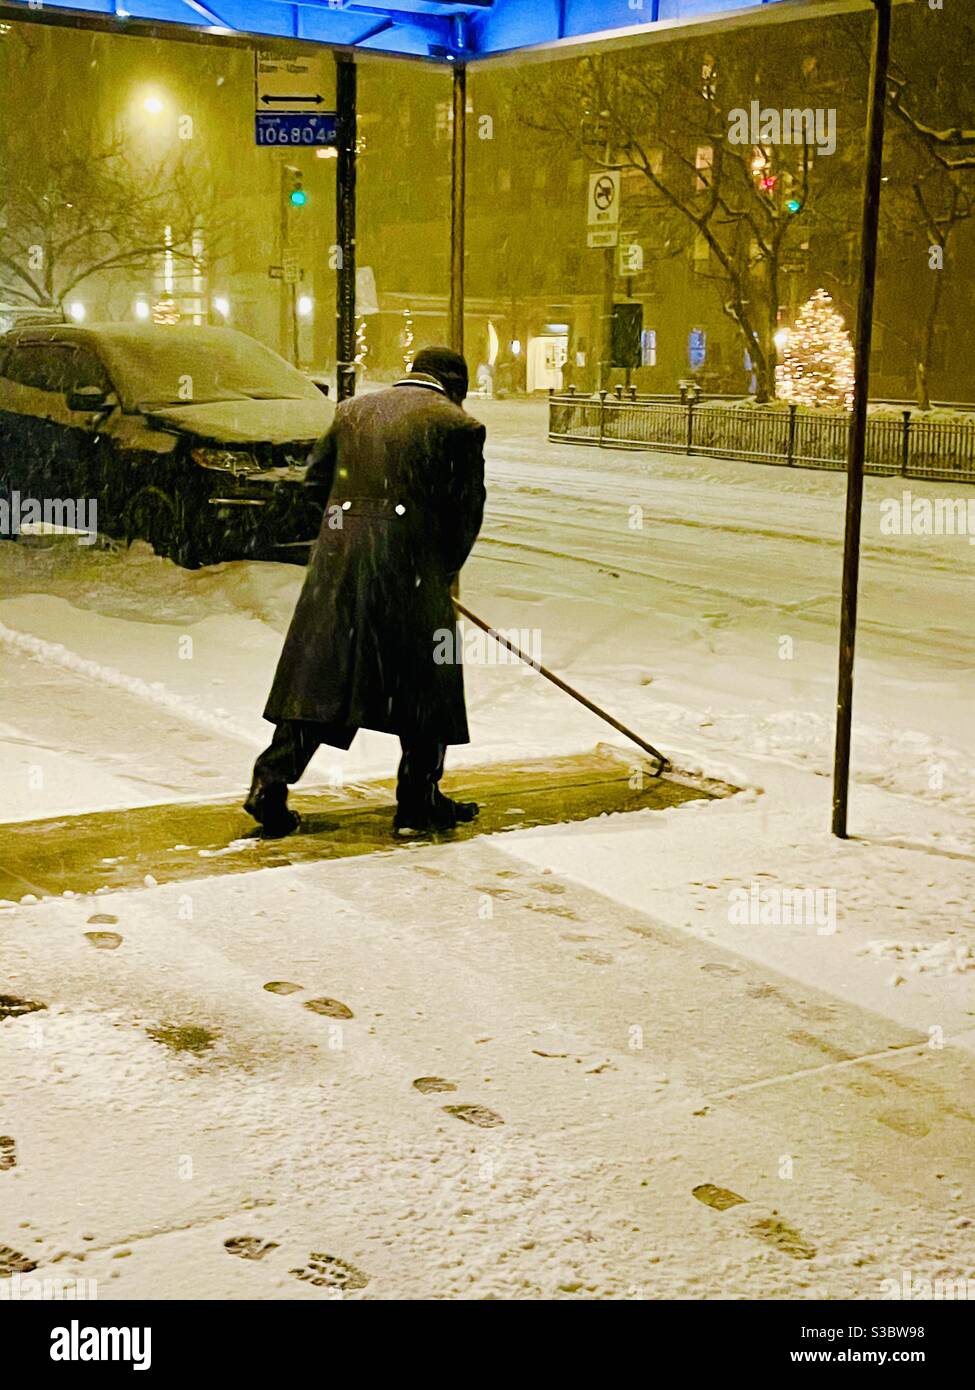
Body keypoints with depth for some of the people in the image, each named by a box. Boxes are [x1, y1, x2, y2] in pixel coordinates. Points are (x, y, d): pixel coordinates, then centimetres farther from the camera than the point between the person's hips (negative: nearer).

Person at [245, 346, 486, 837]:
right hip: (410, 561, -4)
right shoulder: (458, 424, 3)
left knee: (317, 670, 9)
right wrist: (447, 568, 17)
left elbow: (316, 478, 19)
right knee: (427, 681, 9)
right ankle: (419, 801, 15)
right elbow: (467, 508, 4)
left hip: (338, 557, 4)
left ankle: (271, 783, 3)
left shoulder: (353, 409, 16)